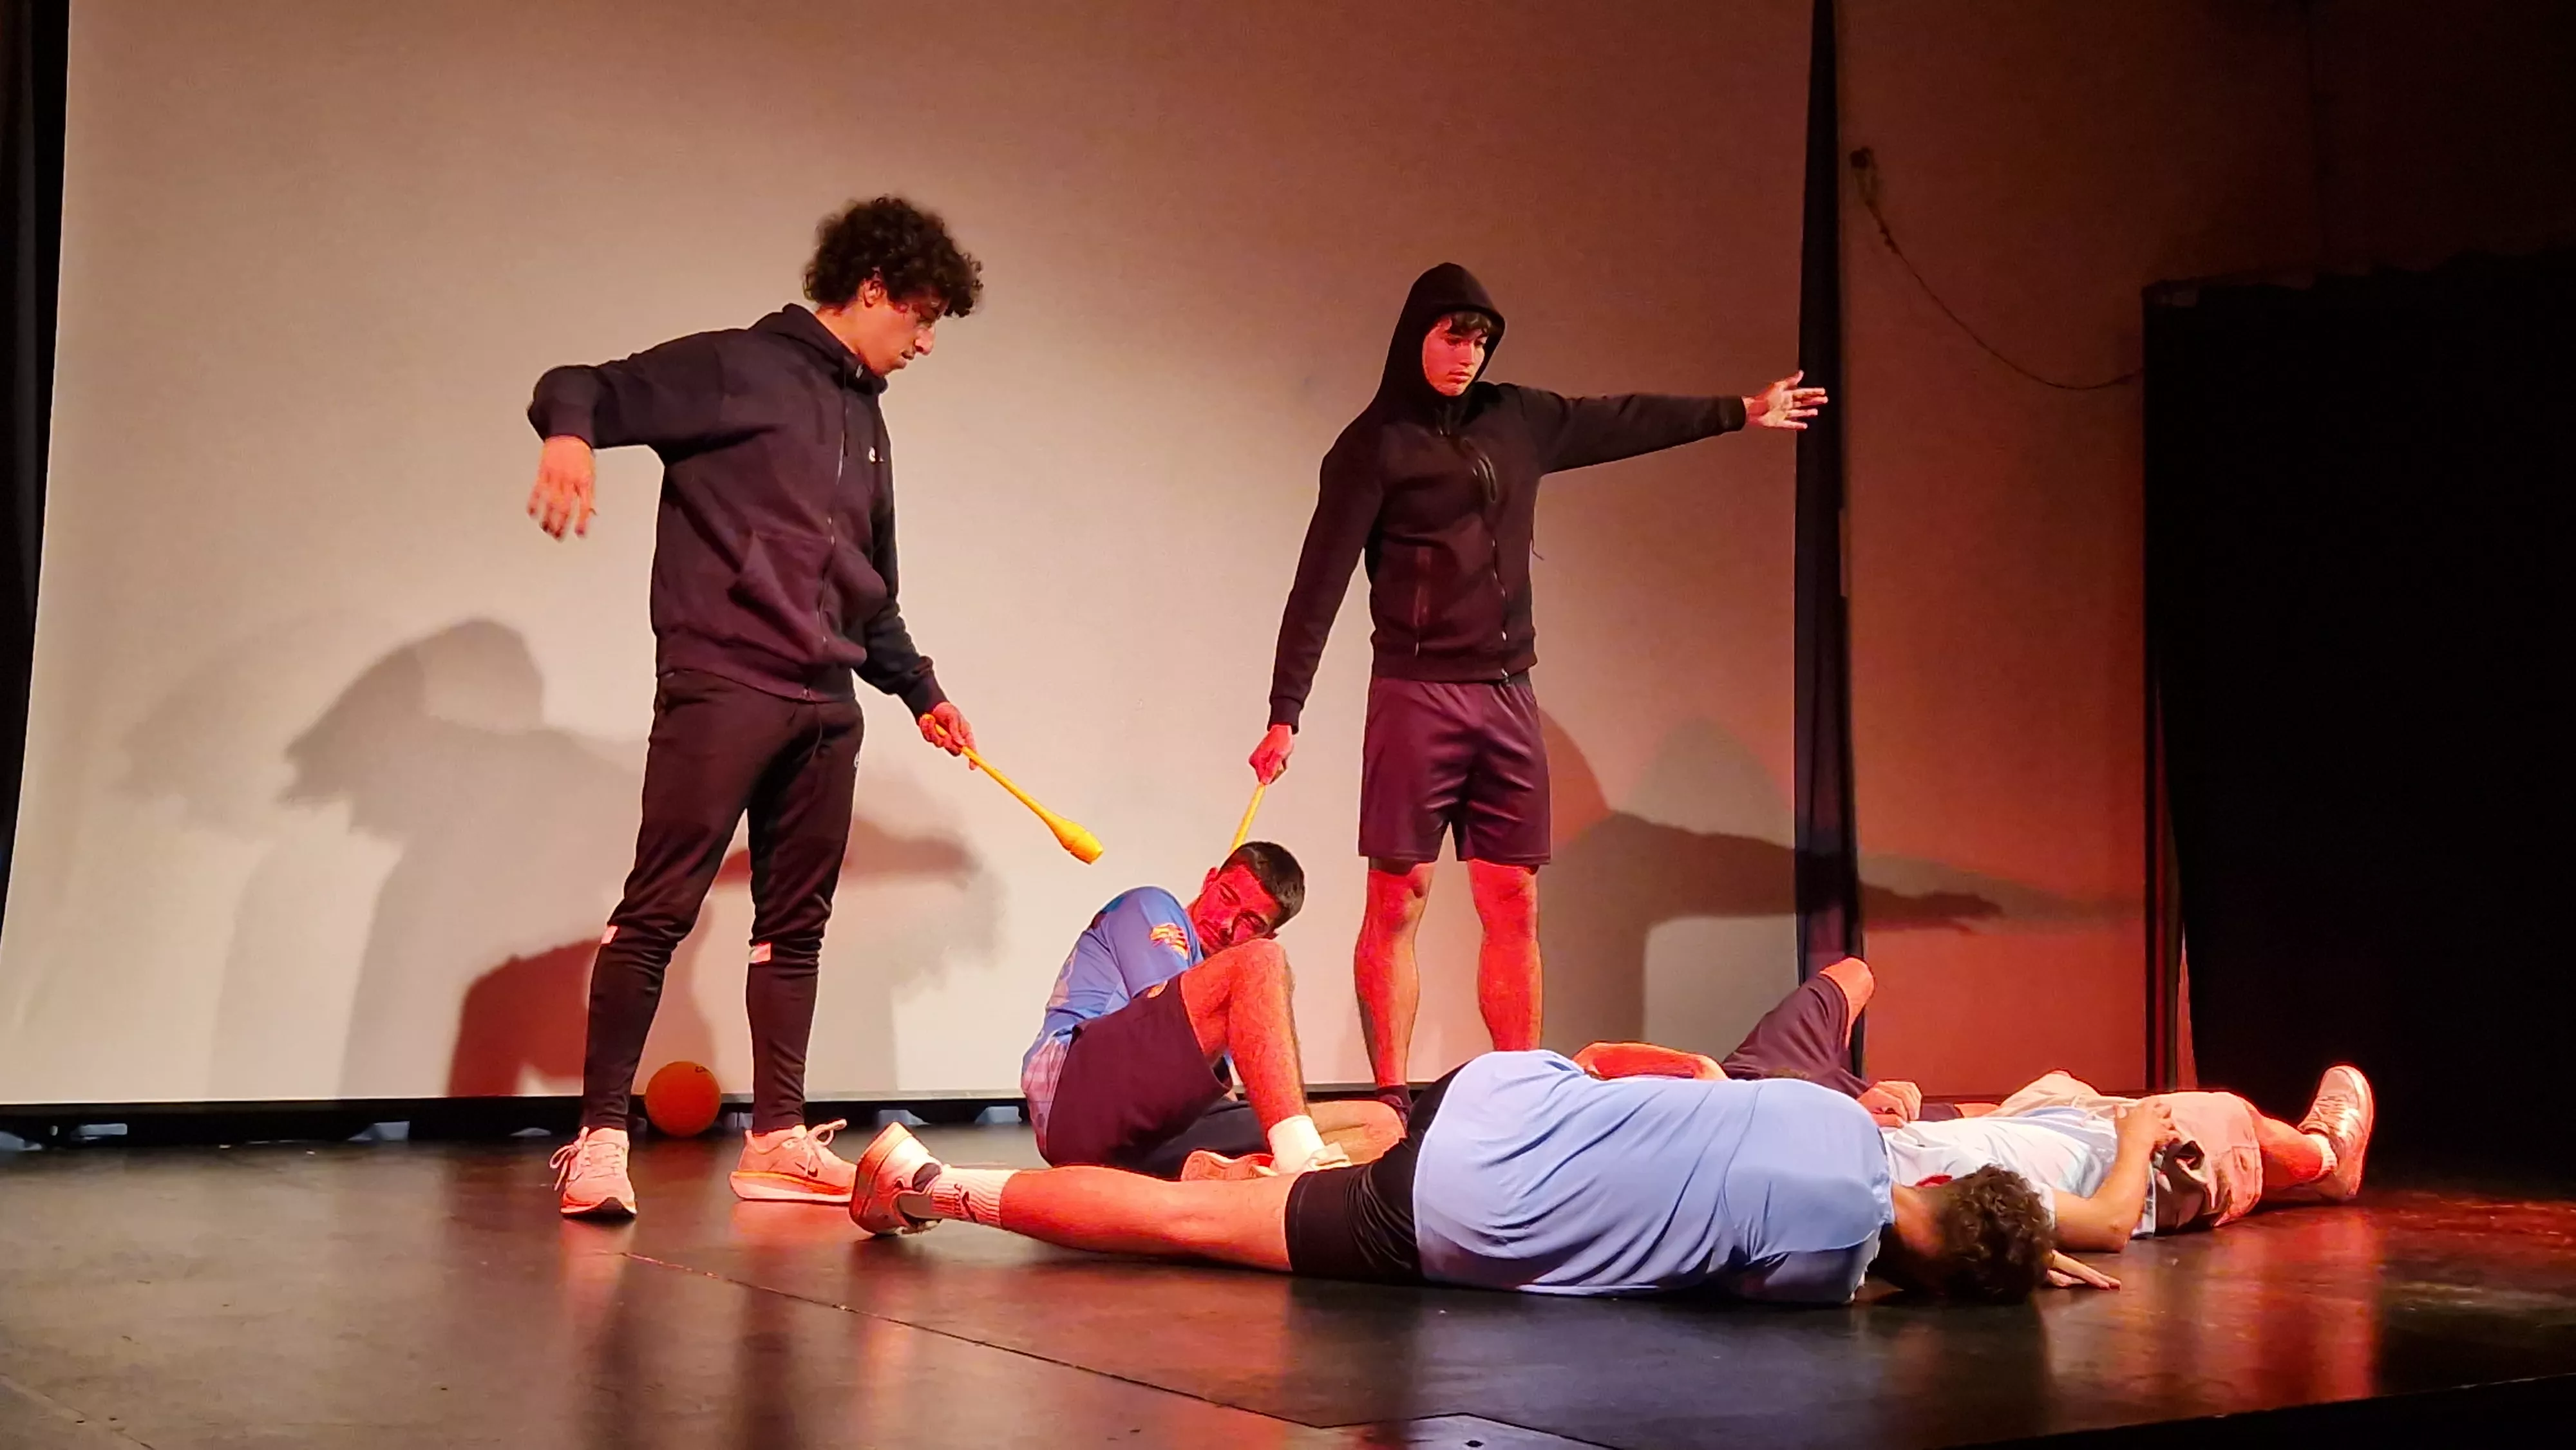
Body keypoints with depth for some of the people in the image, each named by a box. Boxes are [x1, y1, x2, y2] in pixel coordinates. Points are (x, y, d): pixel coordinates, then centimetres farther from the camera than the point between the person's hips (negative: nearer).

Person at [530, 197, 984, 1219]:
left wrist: (919, 690, 34)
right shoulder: (738, 369, 0)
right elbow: (584, 389, -8)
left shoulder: (864, 420, 22)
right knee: (660, 909, -10)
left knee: (796, 923, 8)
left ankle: (778, 1138, 14)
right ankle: (601, 1137, -6)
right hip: (719, 686, -8)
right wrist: (570, 434, -31)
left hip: (824, 707, 8)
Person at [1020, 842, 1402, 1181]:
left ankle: (1214, 1175, -37)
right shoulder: (1151, 908, 14)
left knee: (1380, 1126, -7)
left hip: (1161, 1136, 7)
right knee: (1259, 962, -22)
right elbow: (1171, 1016, -1)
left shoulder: (1219, 985, 34)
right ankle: (1296, 1153, -40)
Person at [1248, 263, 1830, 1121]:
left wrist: (1744, 412, 35)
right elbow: (1320, 584, -7)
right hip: (1417, 694, -5)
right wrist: (1285, 713, -13)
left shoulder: (1518, 421, 12)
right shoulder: (1375, 445, -4)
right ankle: (1390, 1099, -1)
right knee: (1398, 899, -5)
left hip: (1507, 696, 5)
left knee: (1513, 906, 4)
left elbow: (1622, 422, 27)